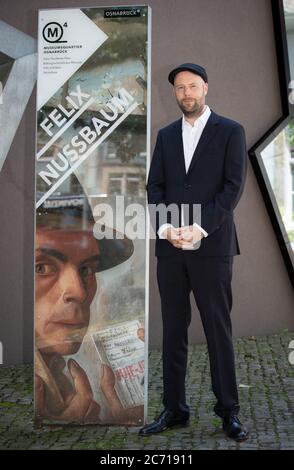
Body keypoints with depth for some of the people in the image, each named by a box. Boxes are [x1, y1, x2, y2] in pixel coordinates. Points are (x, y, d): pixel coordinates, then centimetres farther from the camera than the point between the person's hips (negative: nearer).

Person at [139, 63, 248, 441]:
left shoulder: (230, 131, 3)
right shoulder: (166, 135, 15)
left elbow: (233, 186, -6)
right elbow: (154, 186, 9)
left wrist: (199, 228, -15)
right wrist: (166, 227, -8)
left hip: (212, 245, -4)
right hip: (170, 246, 4)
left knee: (218, 329, 0)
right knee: (173, 330, 7)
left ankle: (228, 411, 9)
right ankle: (174, 409, 14)